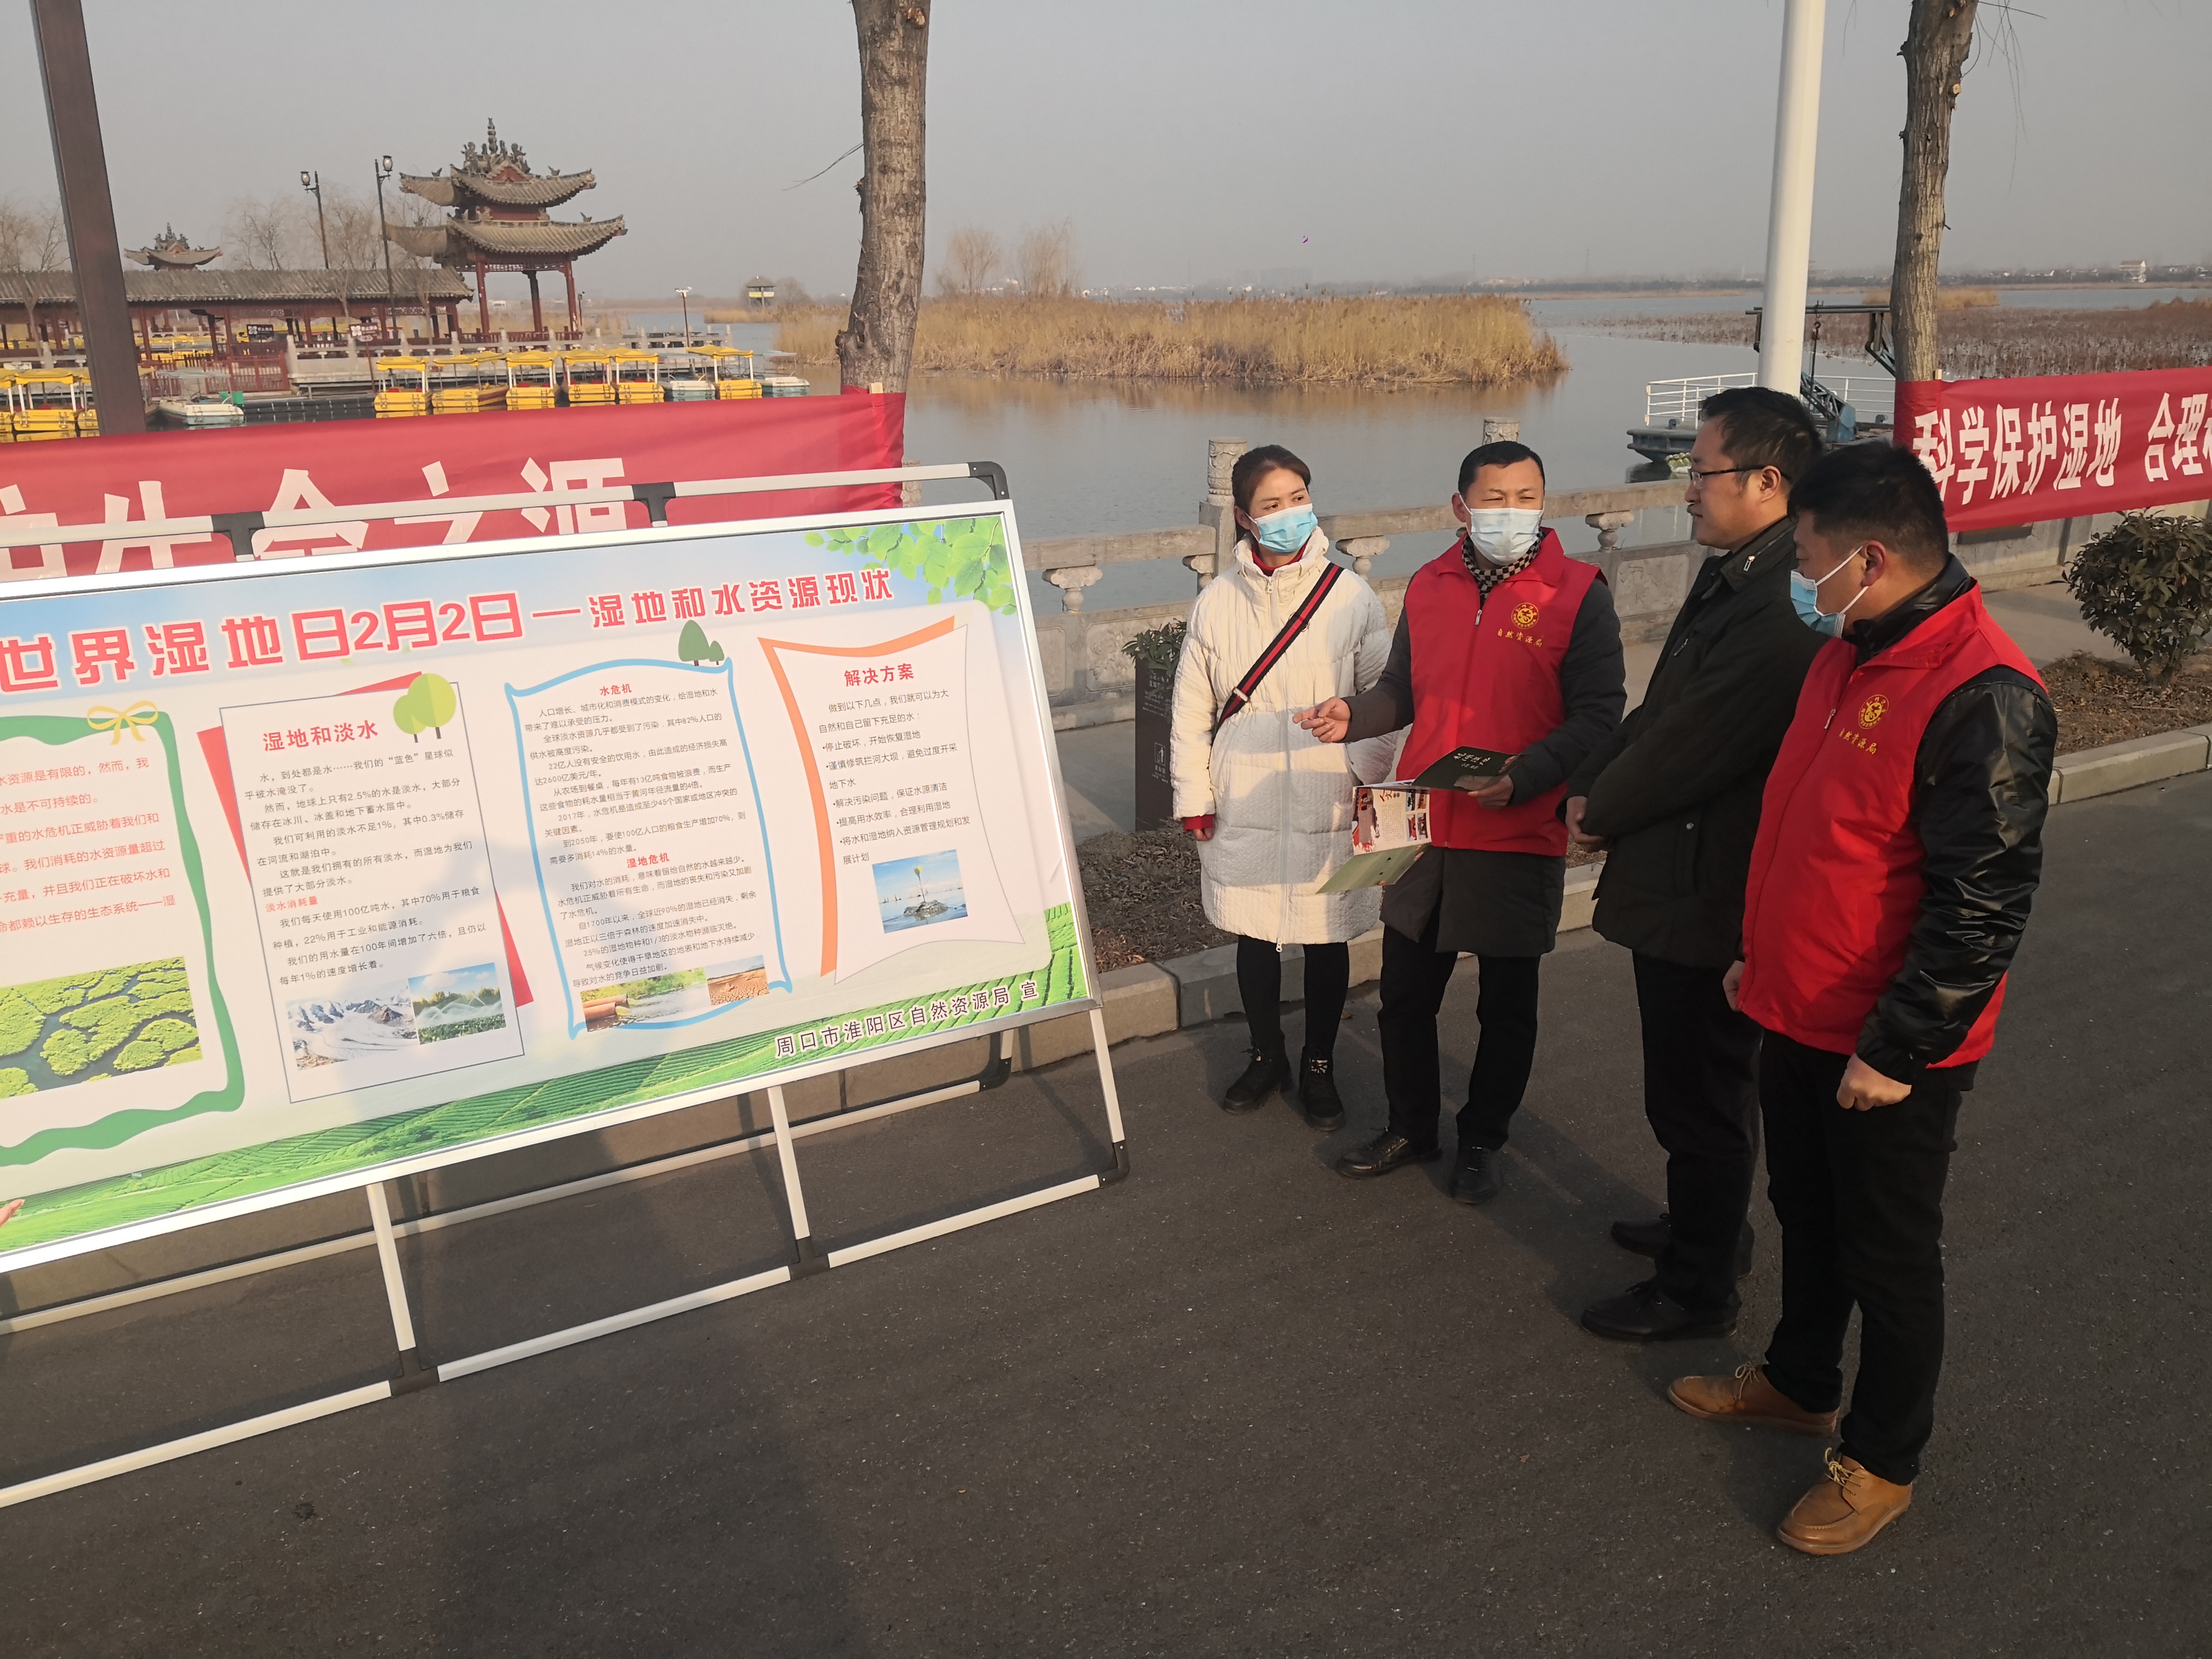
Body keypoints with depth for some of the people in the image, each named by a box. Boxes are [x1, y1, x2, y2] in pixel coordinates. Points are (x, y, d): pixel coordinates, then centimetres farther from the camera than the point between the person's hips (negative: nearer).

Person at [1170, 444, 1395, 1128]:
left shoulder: (1351, 597, -5)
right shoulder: (1217, 603, -1)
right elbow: (1192, 711, 3)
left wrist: (1371, 784, -5)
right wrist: (1194, 798, 1)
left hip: (1328, 808, -1)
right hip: (1244, 809, 1)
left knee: (1327, 937, 10)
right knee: (1253, 936, 13)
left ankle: (1319, 1067, 30)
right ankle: (1267, 1058, 34)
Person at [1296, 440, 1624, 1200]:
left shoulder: (1577, 592, -9)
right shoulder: (1430, 586, 5)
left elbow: (1597, 716, -13)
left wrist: (1520, 778, -26)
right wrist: (1353, 716, -7)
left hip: (1520, 836, -4)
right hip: (1423, 827, 4)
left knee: (1506, 1003, 13)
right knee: (1404, 993, 13)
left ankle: (1482, 1140, 33)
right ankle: (1411, 1128, 34)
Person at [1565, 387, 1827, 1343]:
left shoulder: (1781, 608, -26)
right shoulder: (1732, 576, 8)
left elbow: (1690, 743, -25)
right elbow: (1660, 710, 12)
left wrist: (1599, 811, -9)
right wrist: (1592, 787, -1)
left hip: (1709, 897, -10)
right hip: (1684, 883, 10)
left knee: (1699, 1095, 6)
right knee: (1696, 1085, 25)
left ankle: (1698, 1290, 24)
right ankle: (1706, 1230, 45)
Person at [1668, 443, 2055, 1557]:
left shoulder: (1983, 699, -25)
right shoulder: (1851, 654, 5)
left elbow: (1983, 904, -25)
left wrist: (1897, 1047, -21)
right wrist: (1762, 953, 19)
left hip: (1890, 1052, -8)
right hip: (1800, 1014, 8)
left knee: (1888, 1256, 10)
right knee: (1805, 1214, 23)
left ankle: (1882, 1461, 29)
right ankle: (1800, 1382, 44)